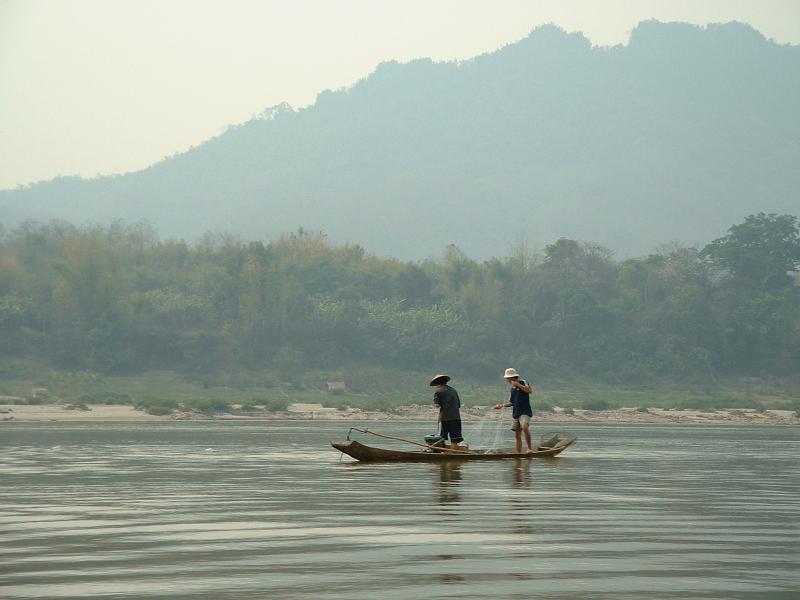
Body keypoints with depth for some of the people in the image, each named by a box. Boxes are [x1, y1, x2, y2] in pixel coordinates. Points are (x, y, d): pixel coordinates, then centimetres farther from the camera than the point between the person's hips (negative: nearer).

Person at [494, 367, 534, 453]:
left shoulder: (523, 382, -3)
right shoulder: (513, 388, 18)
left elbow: (530, 391, -22)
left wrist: (518, 385, -22)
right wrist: (502, 405, 18)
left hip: (525, 412, -8)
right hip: (516, 414, 8)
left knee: (524, 427, -33)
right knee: (517, 435, 6)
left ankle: (530, 448, -26)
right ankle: (519, 454, 8)